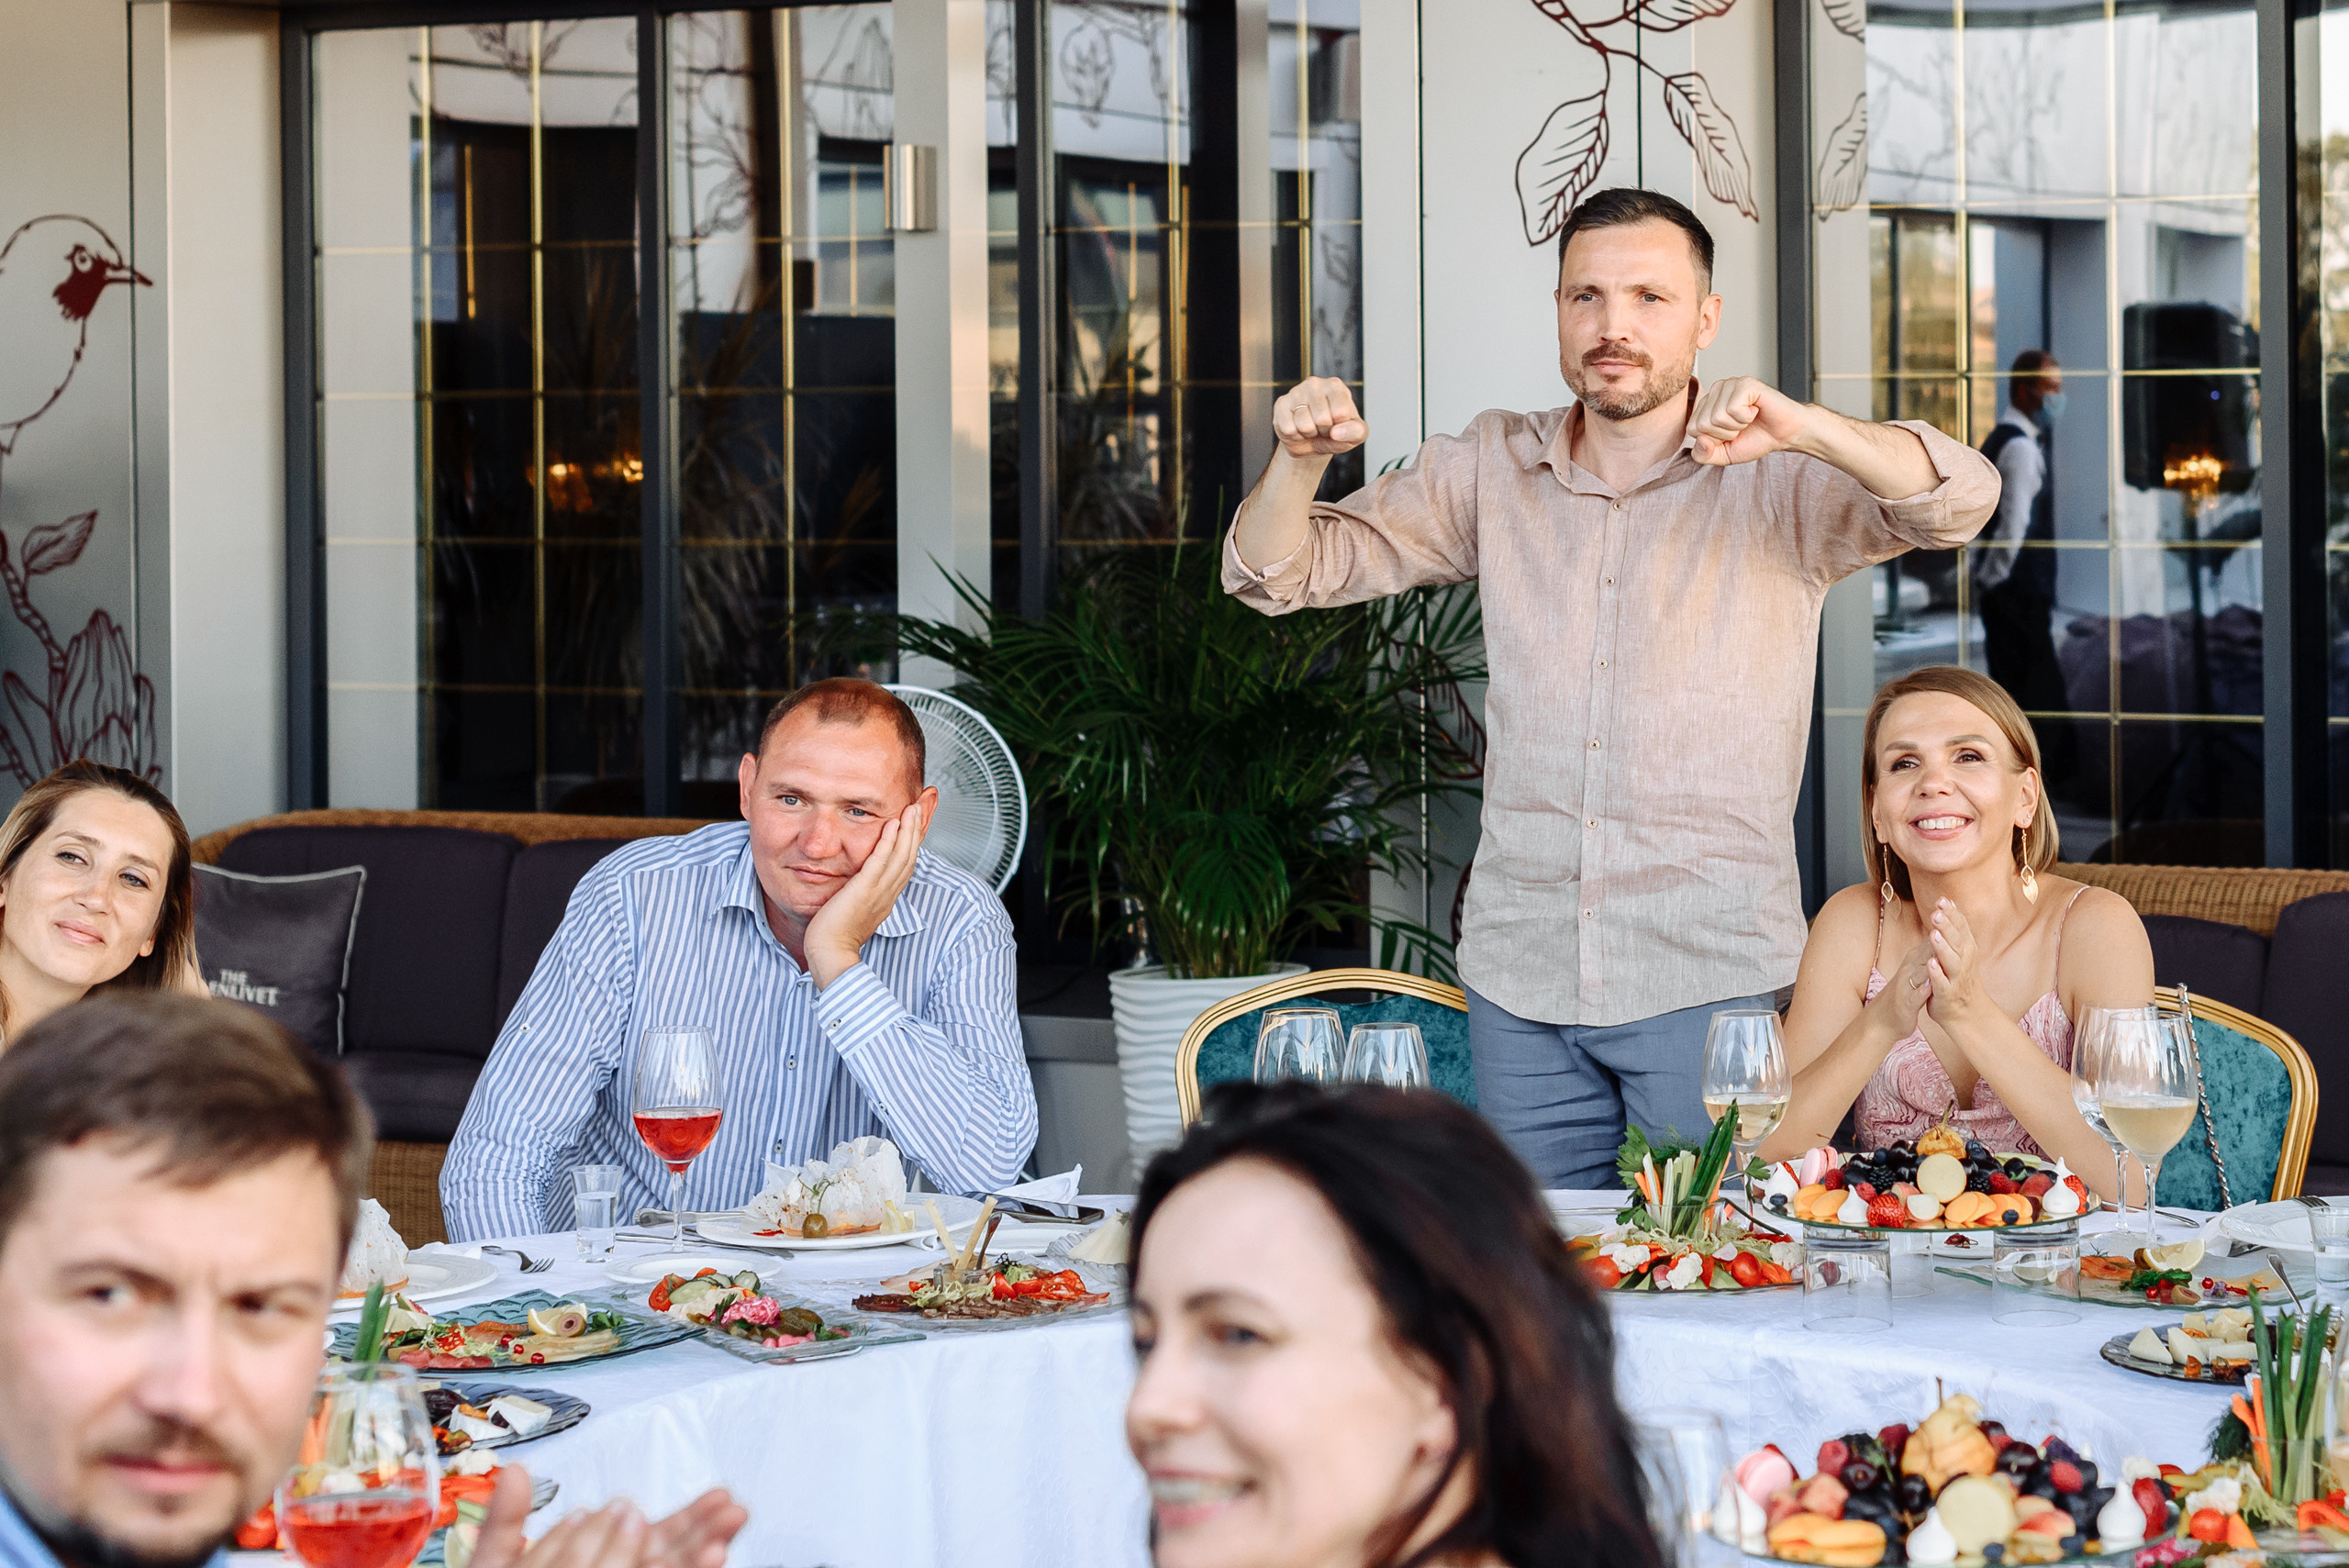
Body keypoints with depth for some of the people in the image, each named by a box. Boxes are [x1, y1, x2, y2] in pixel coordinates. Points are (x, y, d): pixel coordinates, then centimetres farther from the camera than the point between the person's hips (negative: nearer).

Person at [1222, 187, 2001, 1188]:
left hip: (1712, 970, -3)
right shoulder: (1493, 470, 8)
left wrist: (1801, 428, -37)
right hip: (1520, 975, 3)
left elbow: (1961, 499, -19)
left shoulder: (1777, 480, -3)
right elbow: (1278, 574, 10)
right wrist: (1299, 461, -13)